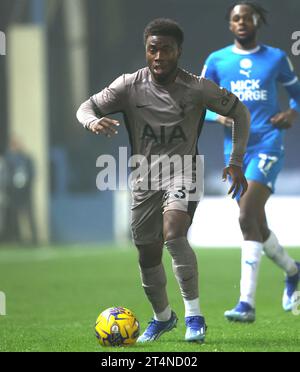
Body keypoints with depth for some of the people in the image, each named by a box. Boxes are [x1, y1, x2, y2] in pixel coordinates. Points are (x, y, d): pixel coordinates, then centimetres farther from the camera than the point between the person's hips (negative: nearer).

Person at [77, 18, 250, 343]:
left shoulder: (197, 89, -10)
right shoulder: (130, 85, -6)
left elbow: (240, 112, 3)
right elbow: (87, 107, -2)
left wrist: (236, 162, -2)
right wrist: (94, 122, -27)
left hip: (182, 173, -3)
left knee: (174, 234, -30)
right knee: (148, 257, 10)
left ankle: (194, 315, -22)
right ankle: (162, 317, 37)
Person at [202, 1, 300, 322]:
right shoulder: (216, 61, 8)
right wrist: (218, 116, -9)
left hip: (267, 144, -4)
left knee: (248, 218, -20)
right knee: (257, 226, 10)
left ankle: (247, 303, -22)